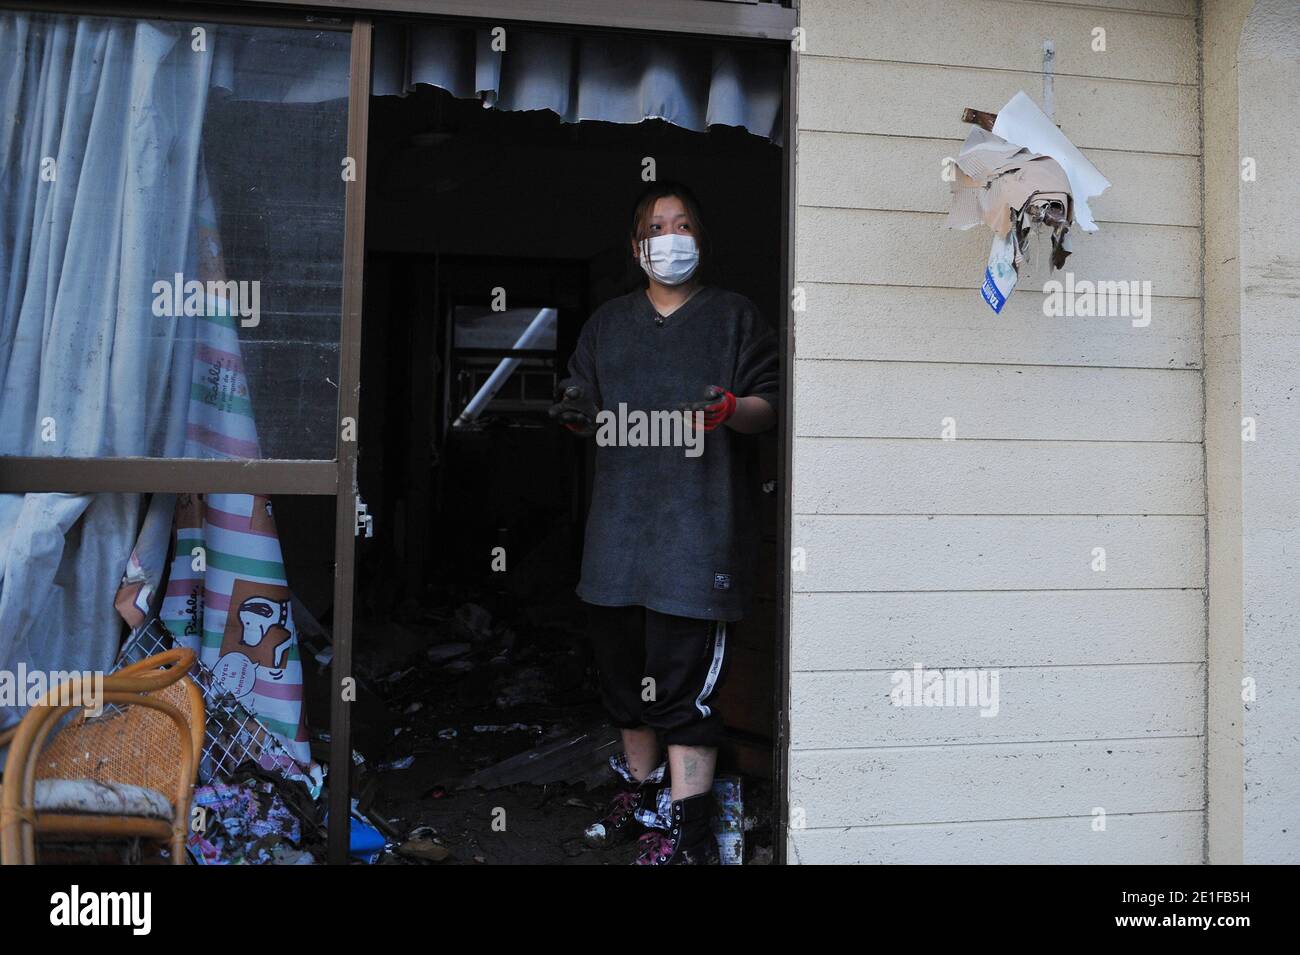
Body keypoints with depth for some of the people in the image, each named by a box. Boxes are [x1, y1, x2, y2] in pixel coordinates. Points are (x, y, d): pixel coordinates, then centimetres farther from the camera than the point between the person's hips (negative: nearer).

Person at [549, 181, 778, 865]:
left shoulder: (734, 316, 8)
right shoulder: (607, 322, 19)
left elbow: (769, 406, 3)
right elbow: (588, 412, 20)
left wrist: (731, 409, -18)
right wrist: (577, 415, -3)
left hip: (699, 525, -5)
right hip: (619, 526, 5)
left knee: (683, 679, -8)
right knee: (624, 672, 13)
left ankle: (685, 830, 1)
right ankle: (640, 791, 32)